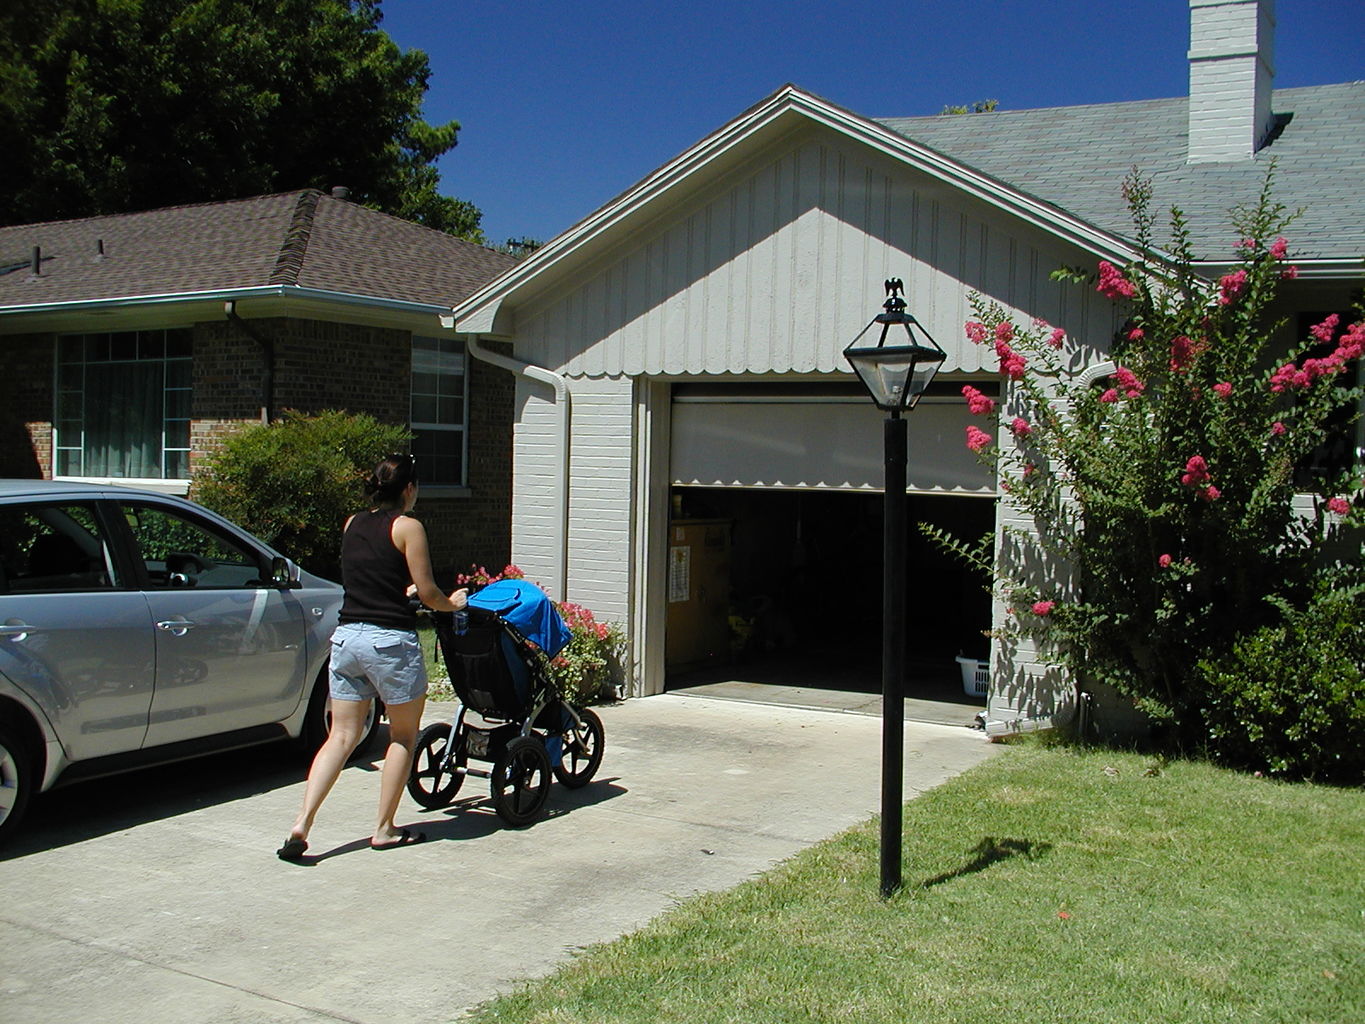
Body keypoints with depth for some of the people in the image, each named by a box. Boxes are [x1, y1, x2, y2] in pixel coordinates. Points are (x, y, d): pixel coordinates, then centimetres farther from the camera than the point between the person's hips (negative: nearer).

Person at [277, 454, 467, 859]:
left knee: (341, 736, 10)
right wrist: (451, 603, 12)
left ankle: (302, 823, -2)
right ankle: (384, 829, 16)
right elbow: (427, 591, -7)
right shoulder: (407, 527, -7)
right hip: (390, 641, -6)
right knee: (404, 735, 12)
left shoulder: (352, 525, 11)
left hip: (346, 637, 6)